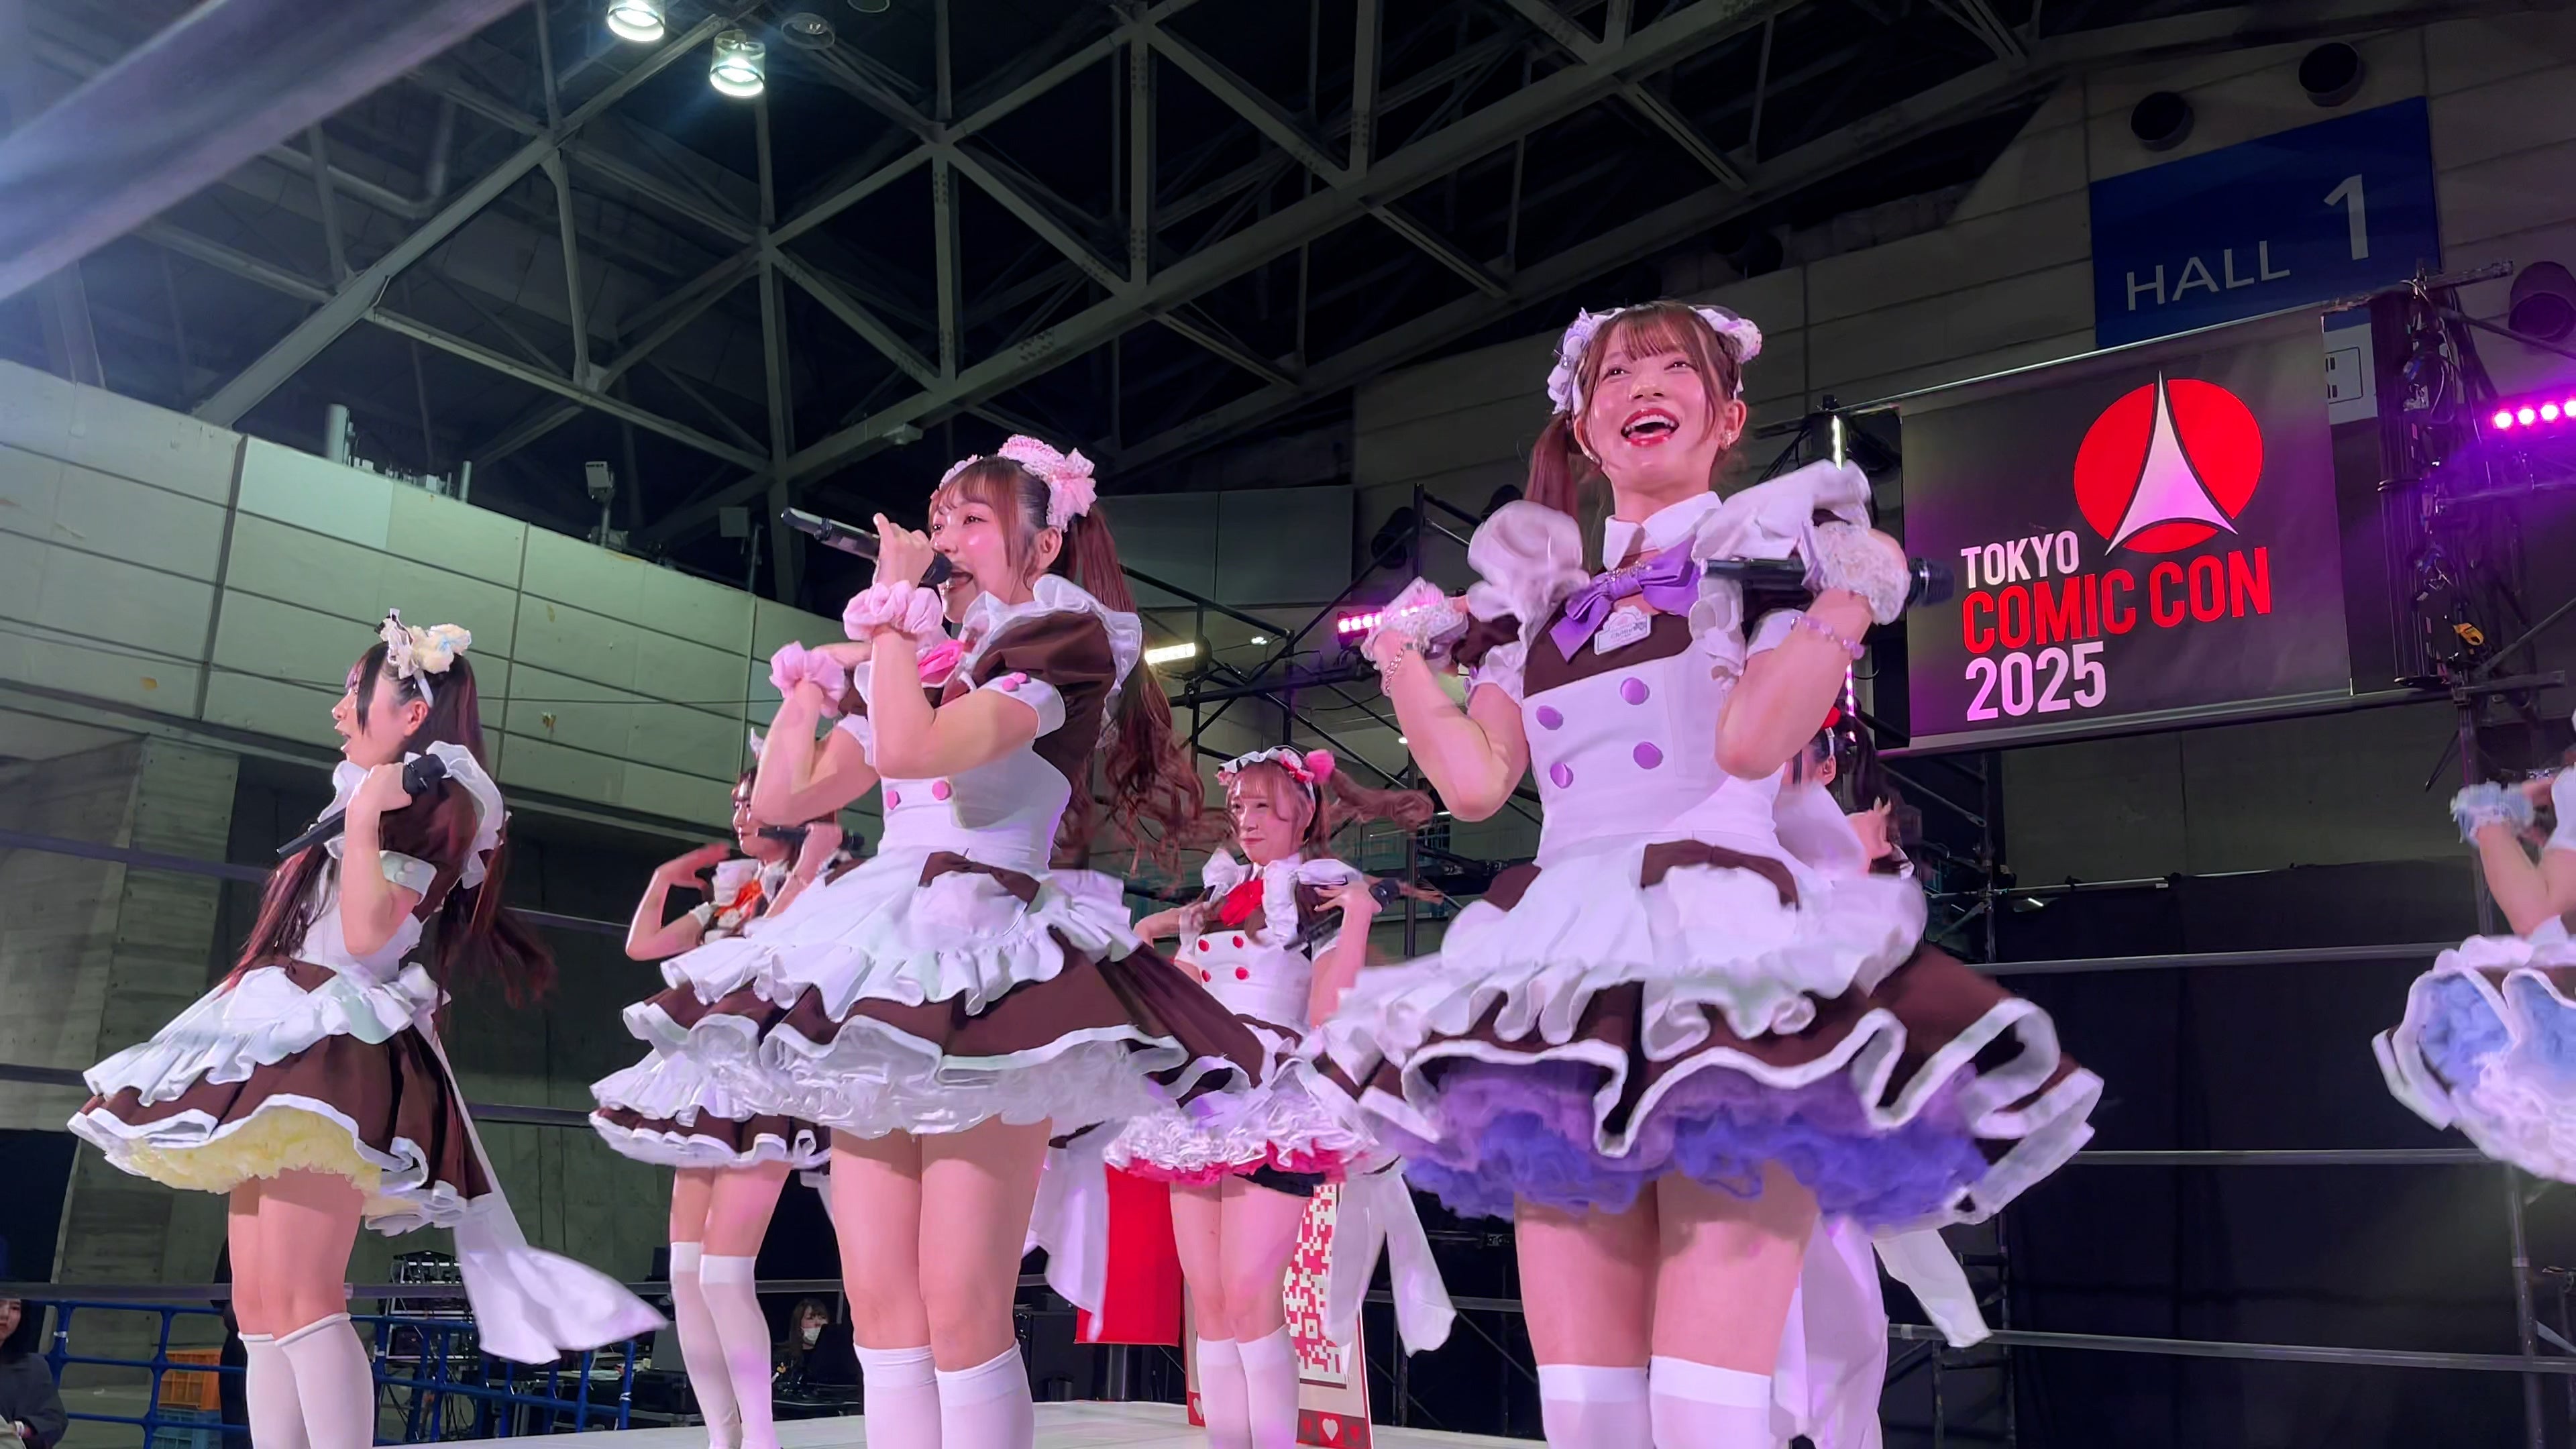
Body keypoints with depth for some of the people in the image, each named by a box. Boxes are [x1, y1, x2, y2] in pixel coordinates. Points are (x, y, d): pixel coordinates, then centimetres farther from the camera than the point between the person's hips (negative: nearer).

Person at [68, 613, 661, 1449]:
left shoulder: (437, 799, -4)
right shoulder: (374, 796, 23)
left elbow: (366, 932, -16)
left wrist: (362, 816, -11)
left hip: (338, 1051, -10)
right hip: (286, 1048, 10)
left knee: (298, 1299, -19)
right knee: (256, 1309, 5)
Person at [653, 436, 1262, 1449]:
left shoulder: (1063, 646, -1)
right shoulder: (912, 669, 21)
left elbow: (912, 749, -17)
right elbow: (782, 799, 22)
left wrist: (899, 600, -5)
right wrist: (822, 668, 20)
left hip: (987, 979, -7)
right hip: (873, 979, 7)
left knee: (962, 1310, -11)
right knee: (877, 1300, 3)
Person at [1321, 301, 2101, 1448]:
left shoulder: (1777, 547, 9)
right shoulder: (1543, 598, 22)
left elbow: (1752, 740, -8)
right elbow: (1475, 782, 12)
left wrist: (1855, 596, -11)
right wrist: (1401, 654, 21)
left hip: (1727, 957, -5)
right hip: (1564, 974, 5)